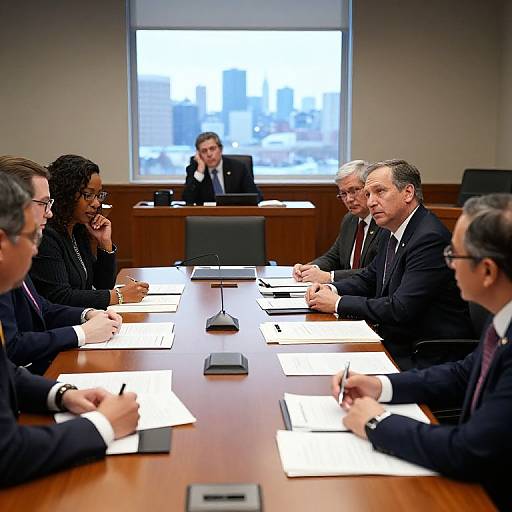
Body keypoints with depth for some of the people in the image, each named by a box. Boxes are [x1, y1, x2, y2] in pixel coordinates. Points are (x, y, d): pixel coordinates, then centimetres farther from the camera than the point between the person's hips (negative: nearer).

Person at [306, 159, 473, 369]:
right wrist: (332, 289, 2)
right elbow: (369, 278, 23)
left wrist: (338, 303, -16)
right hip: (395, 344, 8)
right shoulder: (392, 234, 10)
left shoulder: (430, 238, -21)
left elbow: (401, 309, -25)